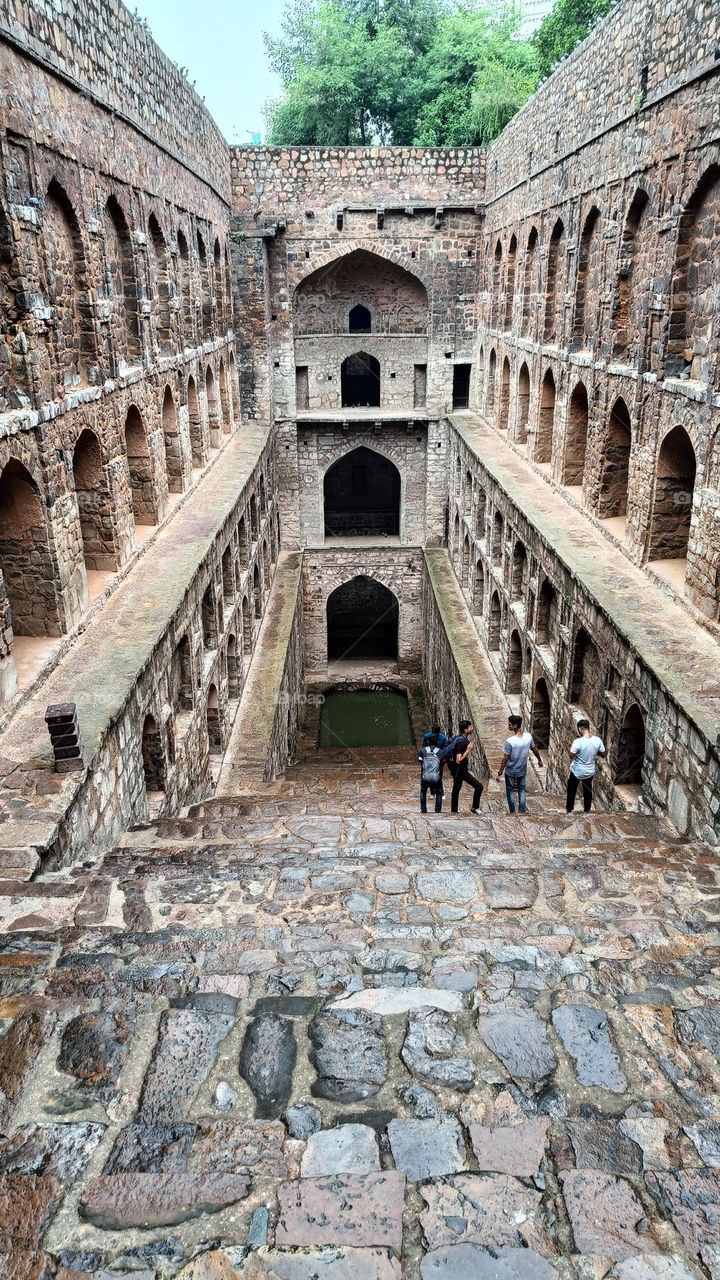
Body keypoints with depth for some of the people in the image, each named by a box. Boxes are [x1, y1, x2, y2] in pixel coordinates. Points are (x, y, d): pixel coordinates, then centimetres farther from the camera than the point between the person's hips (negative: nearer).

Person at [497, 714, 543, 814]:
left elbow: (505, 758, -20)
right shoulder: (528, 737, -14)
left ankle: (512, 810, 28)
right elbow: (535, 750, 3)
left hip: (510, 771, -4)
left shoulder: (509, 741, -29)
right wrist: (539, 760, 21)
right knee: (521, 790, 23)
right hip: (522, 770, 4)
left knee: (510, 790, 18)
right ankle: (522, 809, 28)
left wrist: (501, 770, -6)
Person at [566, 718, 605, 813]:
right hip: (590, 771, 4)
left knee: (572, 790, 19)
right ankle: (587, 809, 40)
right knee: (588, 790, 26)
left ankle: (569, 809, 32)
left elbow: (571, 755, -22)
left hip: (577, 771, -4)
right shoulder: (598, 740, -14)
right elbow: (603, 754, -2)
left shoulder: (578, 741, -28)